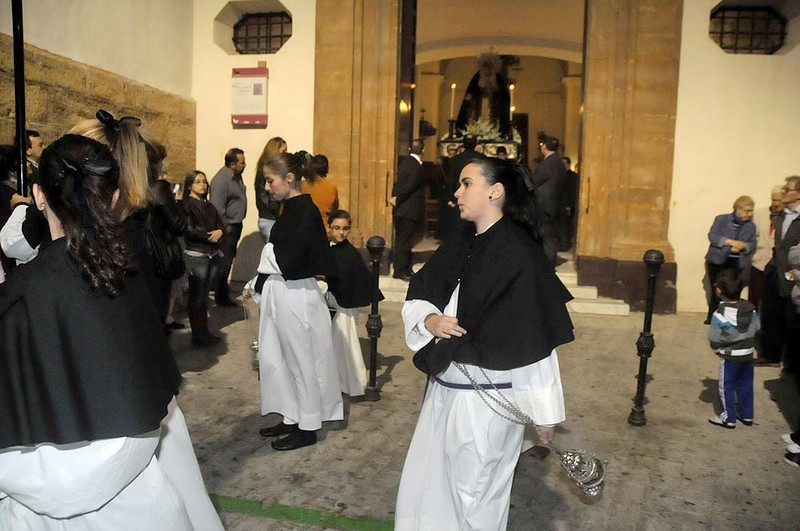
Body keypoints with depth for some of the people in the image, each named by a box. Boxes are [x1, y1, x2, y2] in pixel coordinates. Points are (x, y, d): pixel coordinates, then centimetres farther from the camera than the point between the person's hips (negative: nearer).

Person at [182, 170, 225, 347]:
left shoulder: (209, 206, 16)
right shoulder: (186, 205, -3)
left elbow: (221, 224, 12)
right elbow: (189, 230, -13)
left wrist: (219, 232, -9)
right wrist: (209, 236, -6)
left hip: (212, 254, 6)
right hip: (196, 255, -6)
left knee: (204, 296, 11)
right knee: (197, 297, -2)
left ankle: (204, 332, 17)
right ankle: (198, 336, 5)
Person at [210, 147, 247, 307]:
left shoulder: (236, 176, 9)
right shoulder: (220, 180, -21)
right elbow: (217, 207, -23)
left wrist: (237, 225, 17)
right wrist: (226, 227, -18)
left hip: (236, 225, 10)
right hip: (228, 228, -10)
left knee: (229, 258, 21)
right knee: (224, 262, -3)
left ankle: (224, 287, 36)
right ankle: (221, 297, 5)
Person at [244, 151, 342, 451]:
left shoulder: (306, 212, -18)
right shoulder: (290, 209, 8)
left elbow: (287, 261, -23)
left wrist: (269, 253, -4)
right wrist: (256, 285, 15)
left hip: (296, 296, -9)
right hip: (278, 293, 9)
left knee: (301, 361, 6)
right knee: (278, 359, 17)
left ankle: (308, 428, 22)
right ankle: (291, 418, 33)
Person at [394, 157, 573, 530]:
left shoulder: (517, 254, -19)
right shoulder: (459, 247, 4)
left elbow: (535, 340, -17)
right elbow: (417, 295, 10)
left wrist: (544, 411, -13)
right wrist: (429, 319, -13)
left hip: (487, 400, -7)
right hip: (444, 390, 8)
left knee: (474, 496, 12)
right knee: (428, 484, 21)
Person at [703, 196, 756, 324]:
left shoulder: (751, 226, 9)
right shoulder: (721, 219, 0)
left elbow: (753, 245, 6)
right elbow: (712, 236, -10)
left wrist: (743, 246, -17)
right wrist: (730, 242, -21)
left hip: (737, 264, 2)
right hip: (717, 261, -2)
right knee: (717, 291, 2)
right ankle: (712, 318, 14)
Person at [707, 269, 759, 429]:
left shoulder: (719, 315, -25)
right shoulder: (751, 309, -8)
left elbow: (713, 340, -18)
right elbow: (756, 329, 2)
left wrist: (718, 349, 1)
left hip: (729, 357, -5)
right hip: (748, 354, 5)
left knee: (727, 388, 10)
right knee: (746, 386, 19)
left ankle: (729, 418, 20)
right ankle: (747, 415, 33)